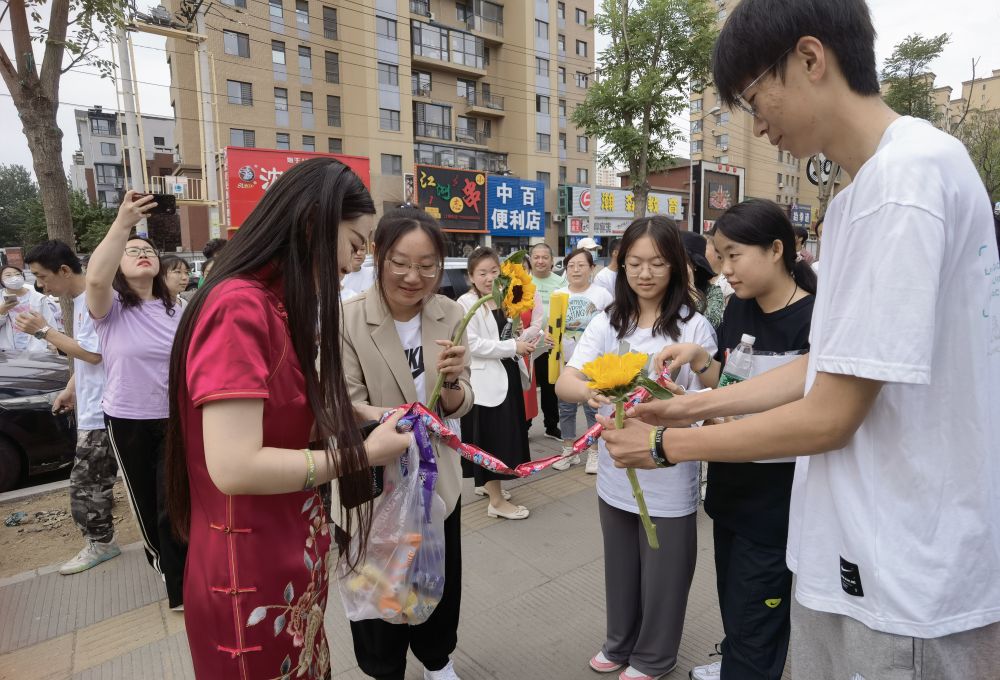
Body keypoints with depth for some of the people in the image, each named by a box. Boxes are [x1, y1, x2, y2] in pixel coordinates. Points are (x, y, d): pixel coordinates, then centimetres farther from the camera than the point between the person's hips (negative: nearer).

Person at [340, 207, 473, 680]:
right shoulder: (347, 320, -20)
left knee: (439, 581, 22)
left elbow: (459, 406, -5)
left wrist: (452, 381, -28)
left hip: (438, 475, 4)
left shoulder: (451, 315, -8)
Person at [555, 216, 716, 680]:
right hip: (615, 474, 4)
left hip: (669, 478, -3)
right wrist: (591, 390, -33)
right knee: (620, 567, 22)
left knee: (662, 574, 15)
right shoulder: (607, 323, -2)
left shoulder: (694, 327, -11)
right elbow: (563, 383, -10)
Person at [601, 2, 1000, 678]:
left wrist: (667, 444, -10)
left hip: (905, 574, -8)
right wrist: (691, 405, 6)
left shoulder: (907, 177, -22)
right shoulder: (863, 189, 9)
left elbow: (829, 419, -21)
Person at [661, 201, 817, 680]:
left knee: (753, 607, 7)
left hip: (777, 491, -7)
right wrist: (698, 359, -10)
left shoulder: (815, 320, -18)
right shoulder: (738, 308, 2)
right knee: (731, 591, 25)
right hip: (731, 479, 7)